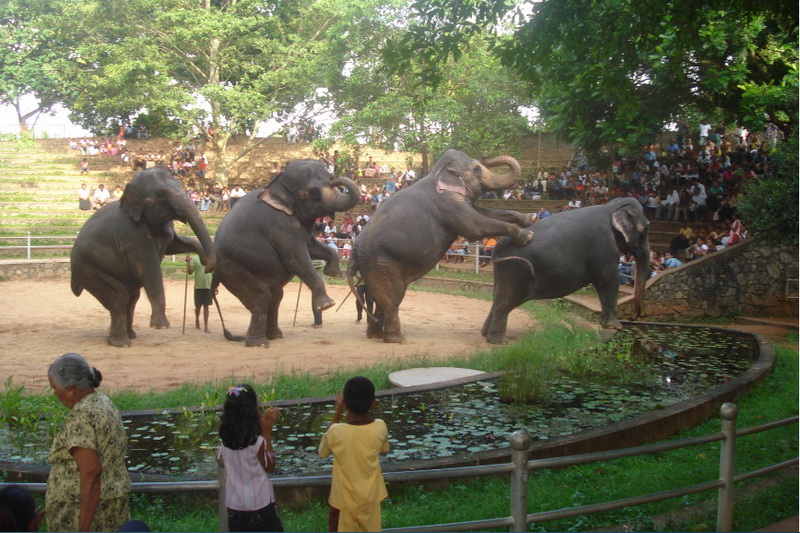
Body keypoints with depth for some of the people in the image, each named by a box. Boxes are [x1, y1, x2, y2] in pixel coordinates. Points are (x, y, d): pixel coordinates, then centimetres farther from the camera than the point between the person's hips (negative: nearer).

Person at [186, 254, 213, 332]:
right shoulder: (194, 259, 0)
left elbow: (214, 274, 13)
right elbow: (190, 272, -5)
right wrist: (188, 262, -19)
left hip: (208, 286, 2)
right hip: (198, 286, -2)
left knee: (206, 306, 1)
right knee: (198, 306, 9)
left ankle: (206, 327, 1)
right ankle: (197, 320, 35)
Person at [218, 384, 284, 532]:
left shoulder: (225, 438, -8)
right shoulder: (257, 441, -22)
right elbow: (270, 467, -8)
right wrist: (267, 432, -12)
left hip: (234, 504, 5)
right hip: (259, 503, -5)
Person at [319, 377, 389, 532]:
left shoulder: (336, 432, -26)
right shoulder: (380, 427, -18)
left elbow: (323, 452, -3)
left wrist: (338, 413, -5)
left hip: (344, 499, -2)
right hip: (371, 497, 3)